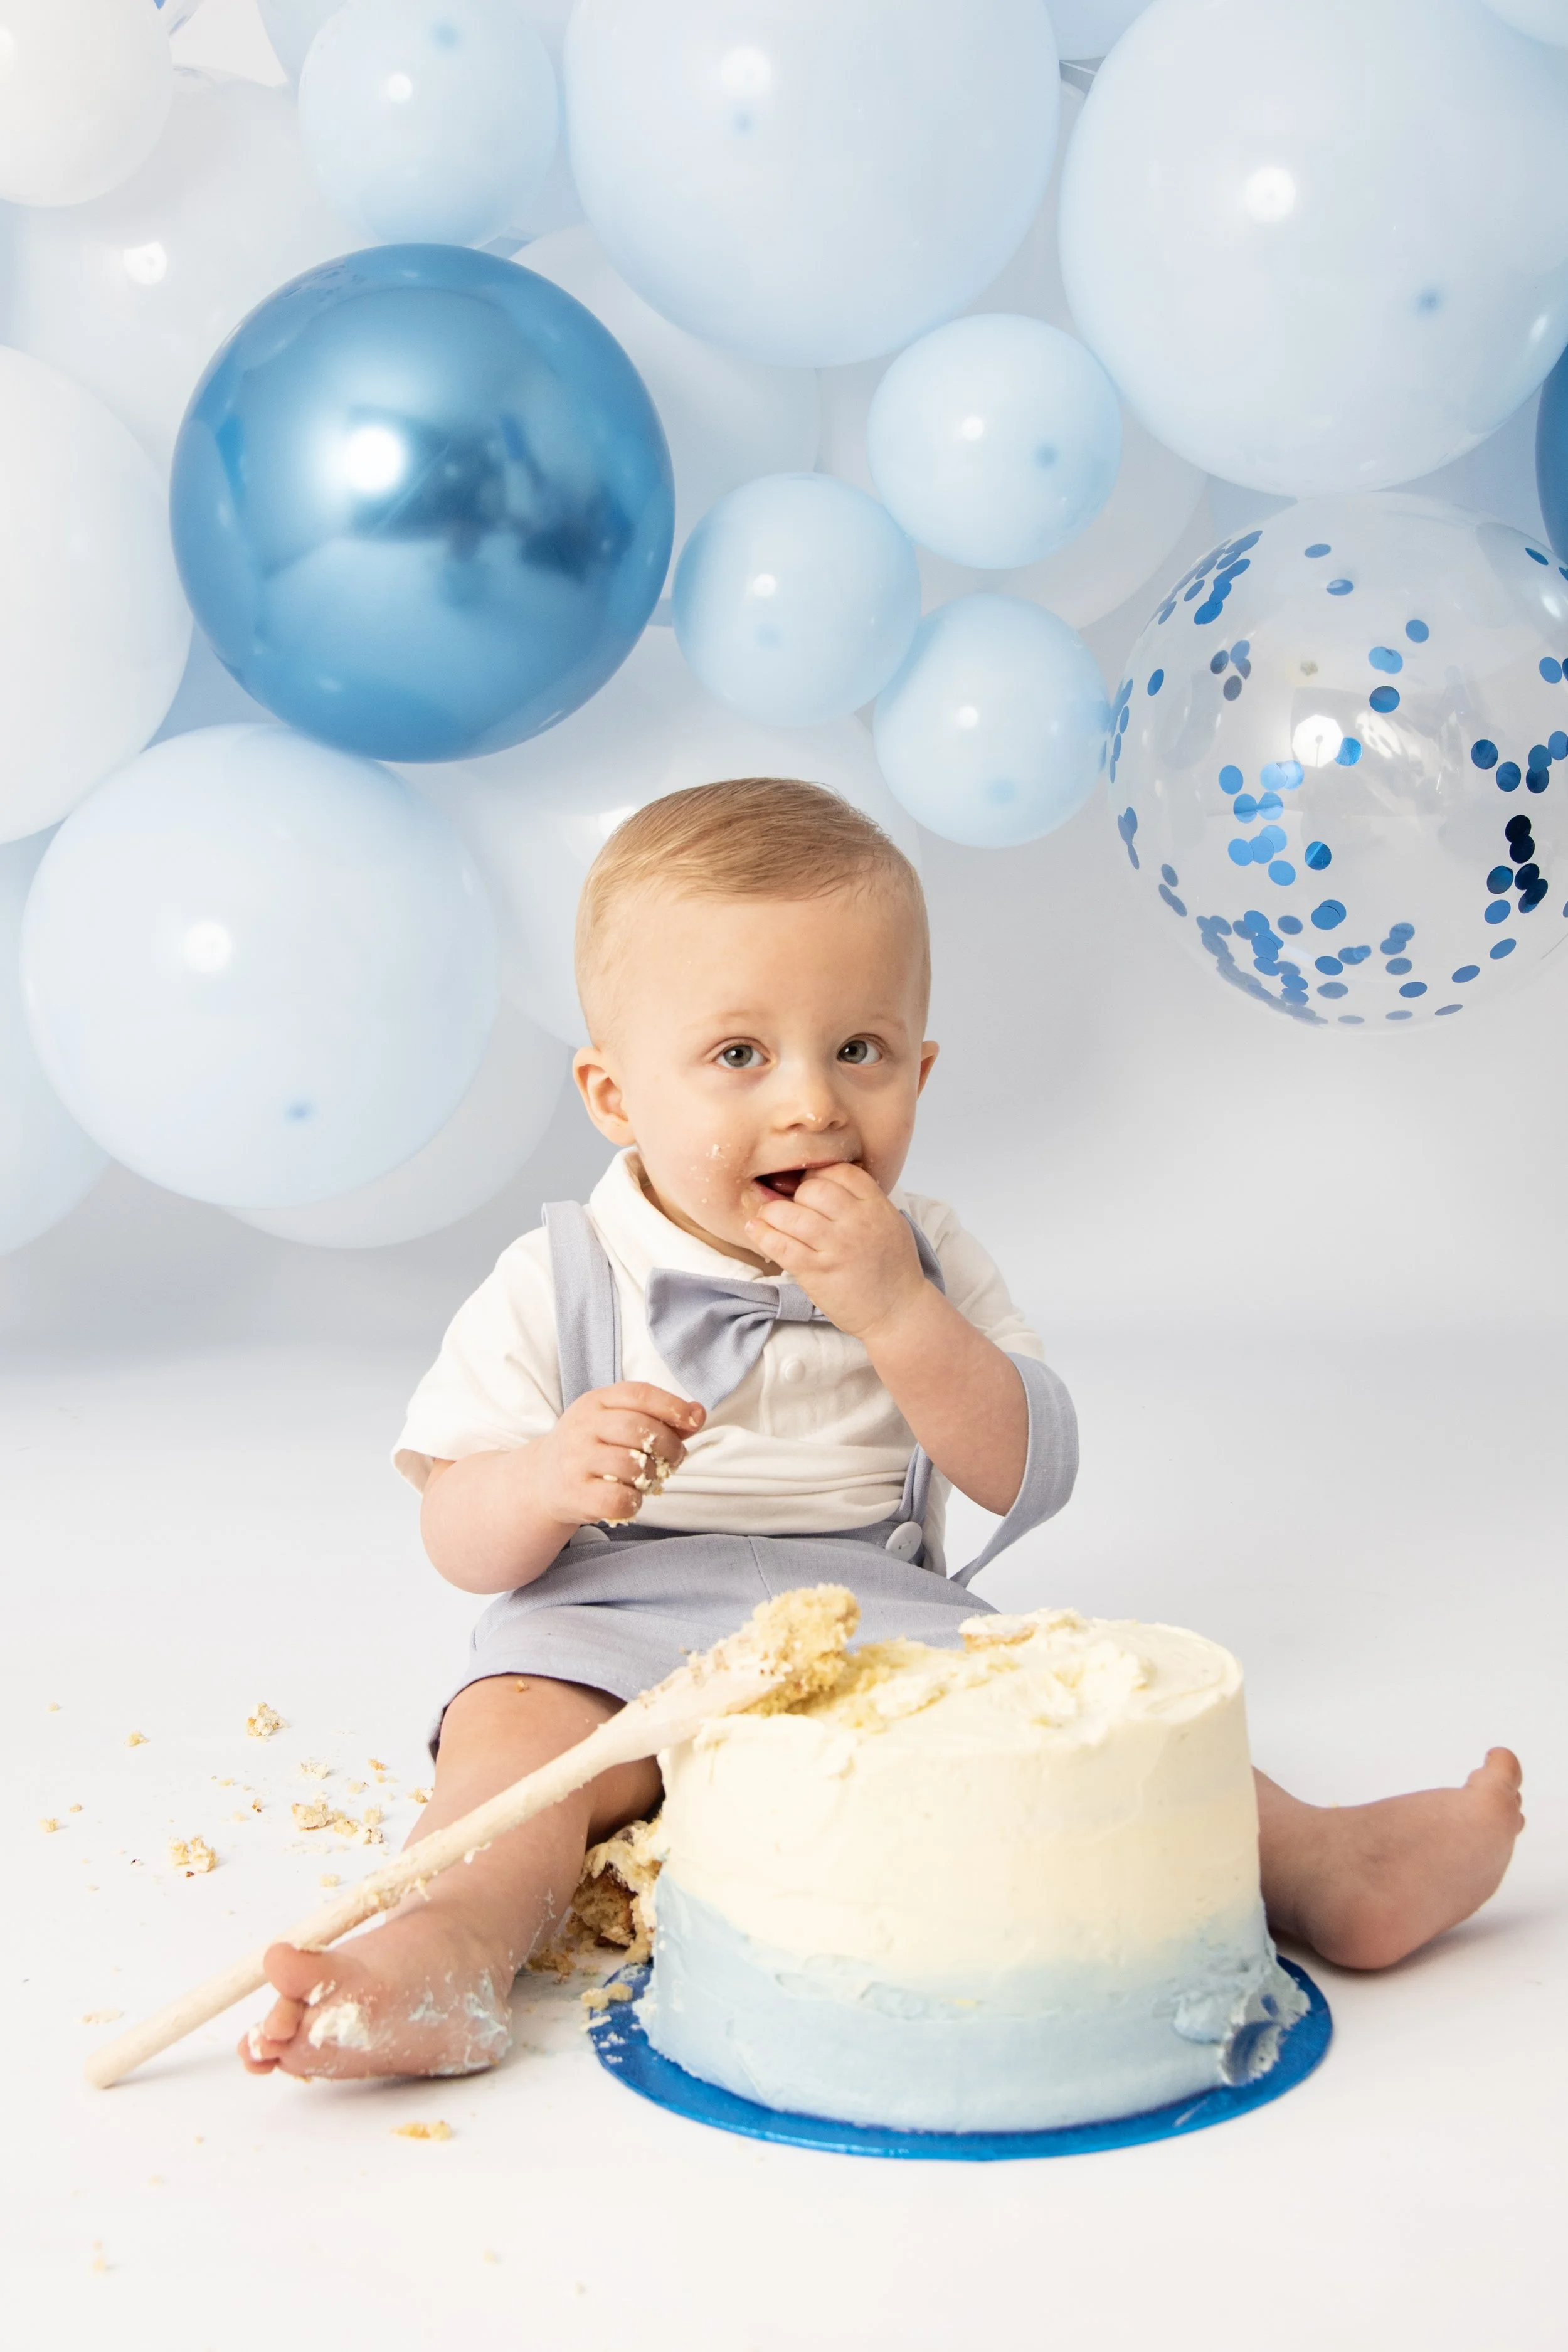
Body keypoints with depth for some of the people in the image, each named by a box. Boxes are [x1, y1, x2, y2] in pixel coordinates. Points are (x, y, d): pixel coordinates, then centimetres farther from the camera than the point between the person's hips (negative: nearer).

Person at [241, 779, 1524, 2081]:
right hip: (620, 1634, -2)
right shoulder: (558, 1286, -1)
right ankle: (451, 1945, -49)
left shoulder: (928, 1264, 6)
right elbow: (459, 1543, -2)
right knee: (516, 1721, -30)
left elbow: (1030, 1480, -4)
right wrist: (548, 1480, -26)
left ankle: (1313, 1864, -25)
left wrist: (895, 1310, -17)